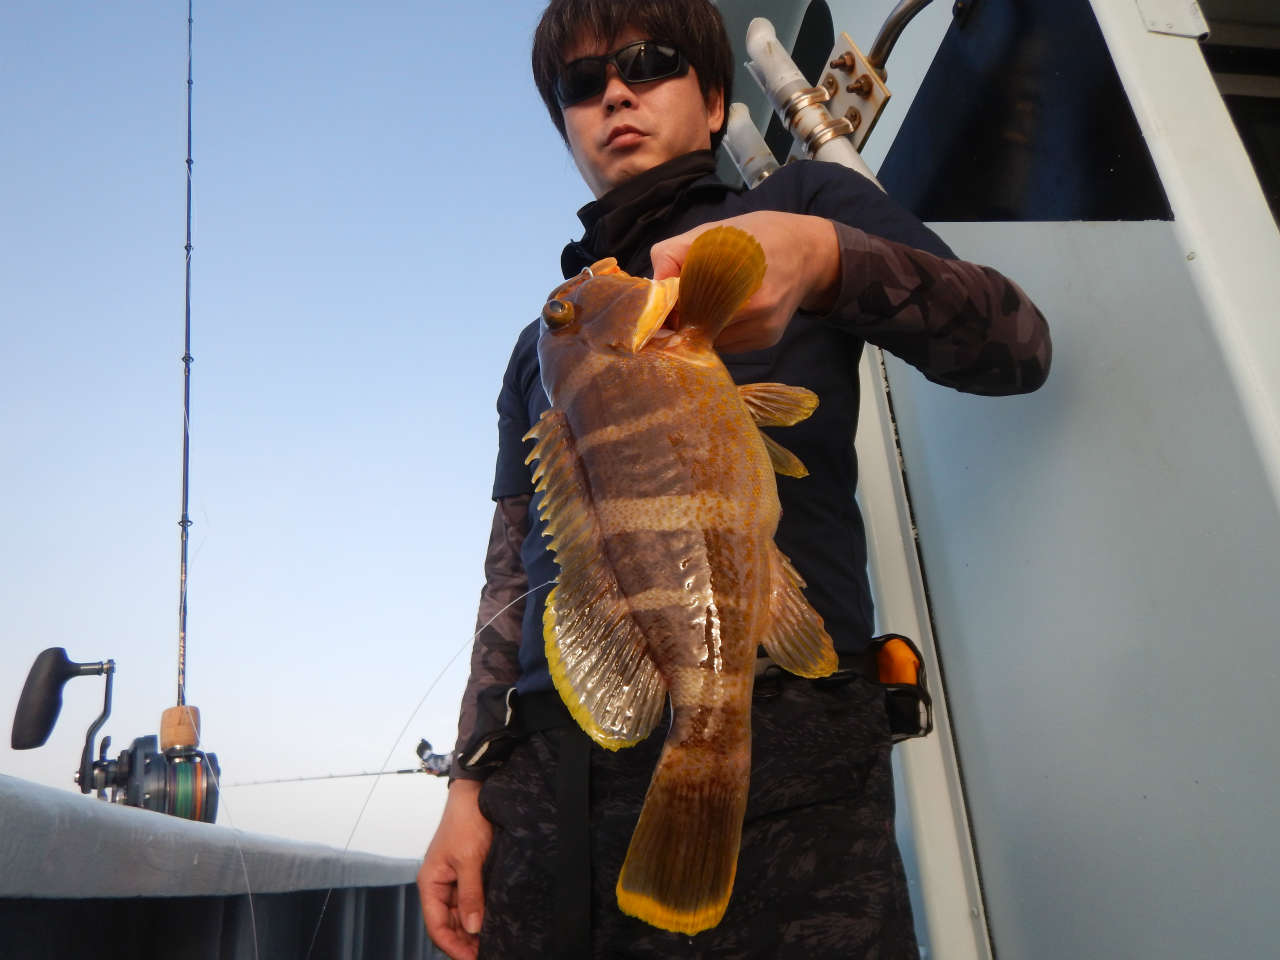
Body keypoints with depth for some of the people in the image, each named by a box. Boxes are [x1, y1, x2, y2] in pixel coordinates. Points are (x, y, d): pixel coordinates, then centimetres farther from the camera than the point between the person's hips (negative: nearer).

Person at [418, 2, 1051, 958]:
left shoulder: (803, 201, 12)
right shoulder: (544, 341, 22)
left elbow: (1019, 344, -2)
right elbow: (512, 577, 18)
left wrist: (823, 258, -20)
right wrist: (471, 783, 8)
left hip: (775, 738, -3)